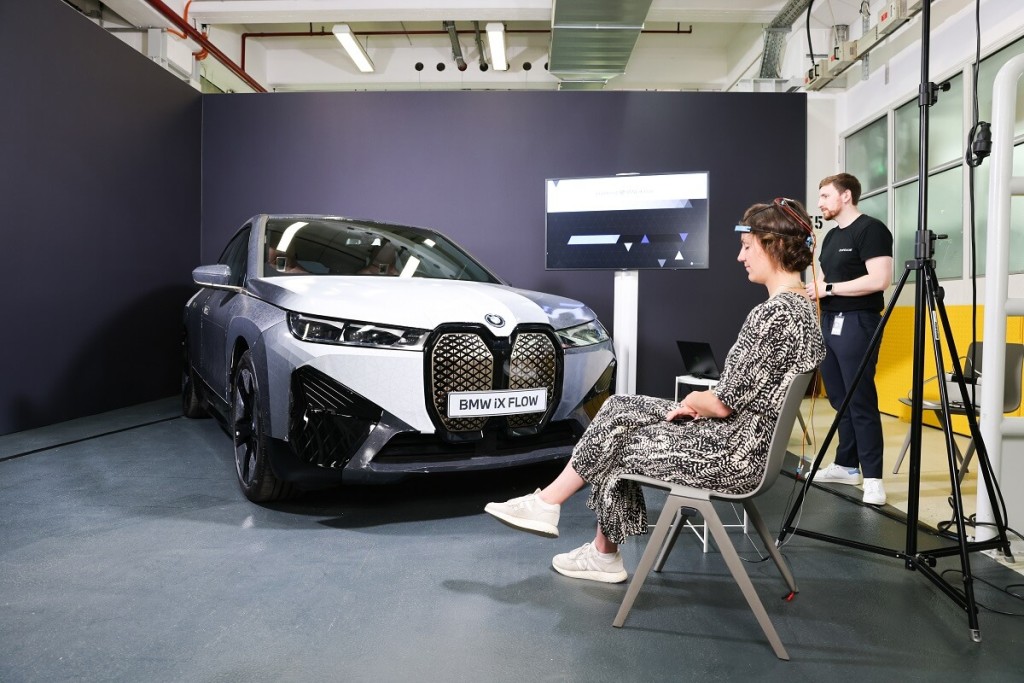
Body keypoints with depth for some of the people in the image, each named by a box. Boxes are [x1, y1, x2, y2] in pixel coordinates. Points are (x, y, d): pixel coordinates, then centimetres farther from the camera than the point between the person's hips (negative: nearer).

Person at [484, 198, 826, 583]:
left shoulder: (776, 312, -23)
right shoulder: (798, 305, 9)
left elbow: (724, 402, -22)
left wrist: (693, 400, -2)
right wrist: (701, 402, 5)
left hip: (733, 454, -10)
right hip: (740, 439, 10)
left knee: (611, 438, 1)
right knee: (618, 410, 9)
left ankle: (547, 504, 23)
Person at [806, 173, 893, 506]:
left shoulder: (871, 229, -8)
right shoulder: (831, 236, 18)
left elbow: (879, 280, -19)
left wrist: (828, 289, -16)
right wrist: (812, 290, 1)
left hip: (856, 323, -8)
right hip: (829, 322, 8)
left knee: (861, 402, -8)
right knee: (839, 400, 11)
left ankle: (873, 478, -3)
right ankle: (846, 466, 20)